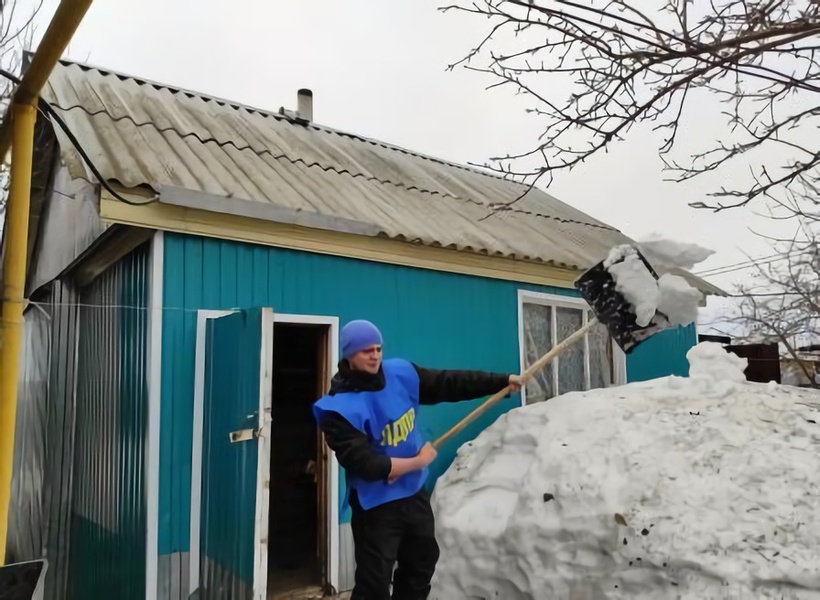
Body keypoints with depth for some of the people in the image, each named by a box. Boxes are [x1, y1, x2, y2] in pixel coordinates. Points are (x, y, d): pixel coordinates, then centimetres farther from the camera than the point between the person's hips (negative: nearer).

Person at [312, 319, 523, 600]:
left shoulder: (400, 372, -5)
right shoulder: (340, 408, -23)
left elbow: (448, 382, 3)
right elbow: (366, 466, -26)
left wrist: (501, 381, 1)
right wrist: (417, 462, -16)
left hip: (414, 493, 7)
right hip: (376, 505, -7)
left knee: (423, 561, 24)